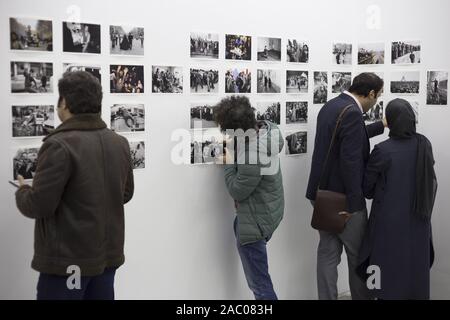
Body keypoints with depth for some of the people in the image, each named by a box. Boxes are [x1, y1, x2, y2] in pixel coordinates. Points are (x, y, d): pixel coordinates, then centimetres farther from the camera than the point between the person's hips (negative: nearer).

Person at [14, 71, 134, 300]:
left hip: (68, 260, -6)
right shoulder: (119, 143, 3)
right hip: (109, 255, 7)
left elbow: (38, 205, -18)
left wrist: (22, 191, 2)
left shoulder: (59, 145, -19)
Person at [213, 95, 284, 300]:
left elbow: (237, 191, -23)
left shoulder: (253, 158, -36)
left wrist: (228, 163, -11)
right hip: (270, 208, 10)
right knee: (238, 228, 39)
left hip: (256, 221, -10)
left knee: (259, 283, 3)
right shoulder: (266, 127, -12)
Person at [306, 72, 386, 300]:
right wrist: (353, 203, -21)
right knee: (358, 255, 10)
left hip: (322, 193, 8)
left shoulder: (331, 105, 9)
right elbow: (350, 162, -26)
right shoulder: (352, 113, -21)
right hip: (343, 197, -8)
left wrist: (381, 126, 34)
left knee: (327, 252, 12)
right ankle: (362, 297, 26)